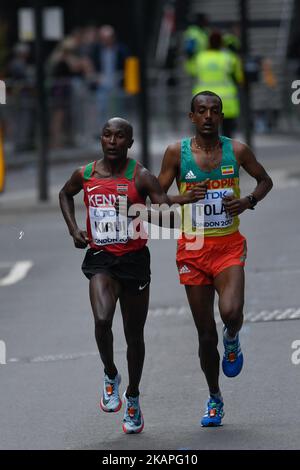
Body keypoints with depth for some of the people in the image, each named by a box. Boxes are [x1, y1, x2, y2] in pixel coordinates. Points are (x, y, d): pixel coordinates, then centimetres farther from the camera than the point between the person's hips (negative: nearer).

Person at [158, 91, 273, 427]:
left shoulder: (236, 150, 0)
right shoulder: (177, 152, -1)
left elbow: (265, 180, 15)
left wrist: (249, 201, -5)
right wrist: (182, 199, -19)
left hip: (229, 245, 0)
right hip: (193, 247, 1)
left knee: (231, 313, -25)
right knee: (205, 332, 5)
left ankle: (232, 342, 13)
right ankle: (214, 399, 23)